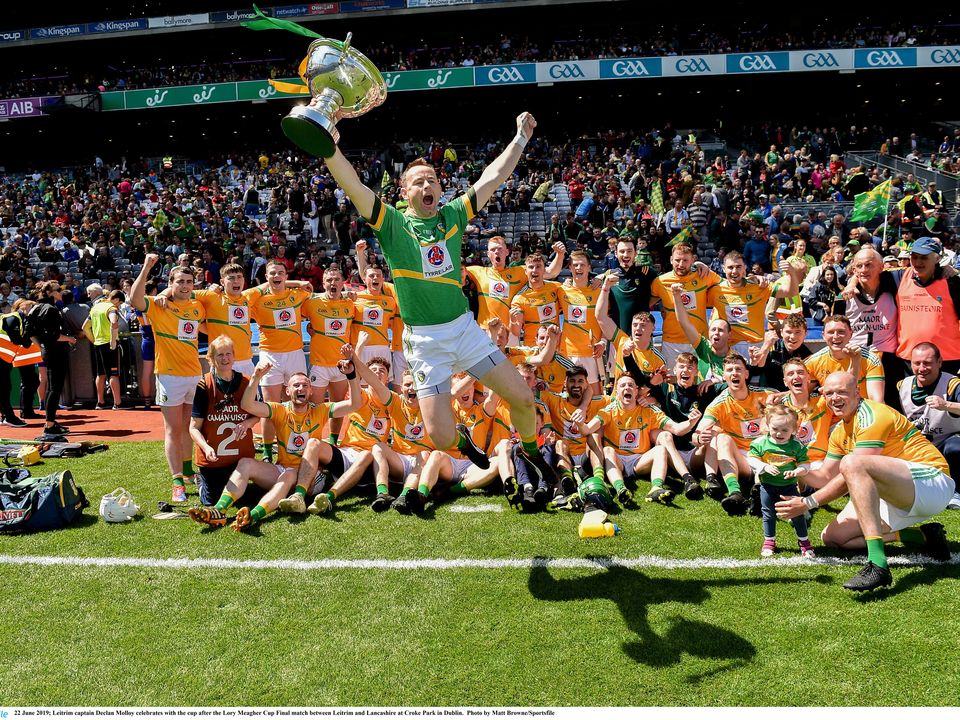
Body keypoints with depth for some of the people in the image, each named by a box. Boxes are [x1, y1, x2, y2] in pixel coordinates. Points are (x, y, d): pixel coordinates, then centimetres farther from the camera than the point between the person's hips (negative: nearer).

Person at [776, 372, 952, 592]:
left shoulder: (872, 416, -16)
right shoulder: (839, 432, 12)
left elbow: (851, 473, -23)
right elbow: (825, 477, 13)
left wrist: (808, 503, -23)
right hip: (902, 498, 10)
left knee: (852, 463, -35)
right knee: (832, 536, 3)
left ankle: (878, 564, -44)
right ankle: (921, 536, 5)